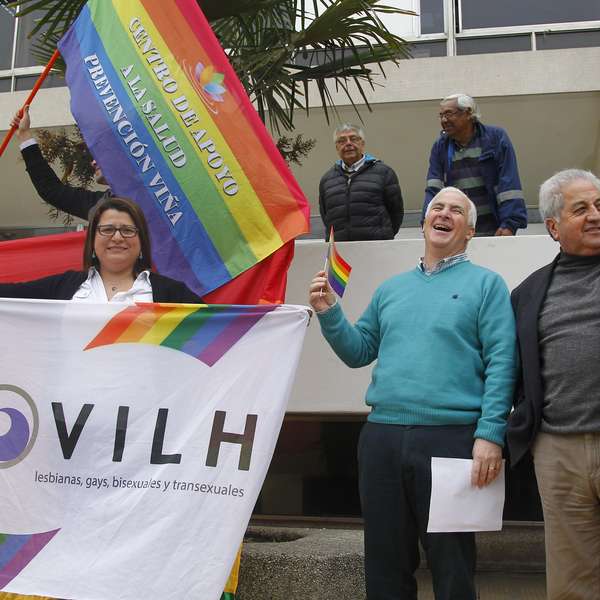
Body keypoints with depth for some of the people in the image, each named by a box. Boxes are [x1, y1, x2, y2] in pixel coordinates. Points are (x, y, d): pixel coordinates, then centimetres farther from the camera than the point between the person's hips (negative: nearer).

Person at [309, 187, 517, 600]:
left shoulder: (485, 284, 3)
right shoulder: (391, 289, 18)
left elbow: (501, 362, -6)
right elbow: (359, 351, 18)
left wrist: (490, 434, -15)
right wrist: (329, 313, 3)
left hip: (451, 437, -4)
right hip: (382, 435, 5)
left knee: (452, 565, 7)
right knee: (385, 561, 14)